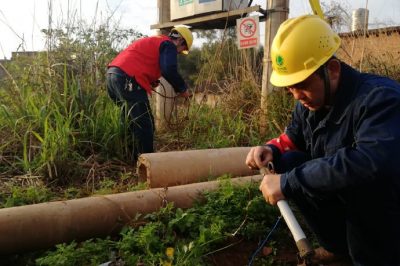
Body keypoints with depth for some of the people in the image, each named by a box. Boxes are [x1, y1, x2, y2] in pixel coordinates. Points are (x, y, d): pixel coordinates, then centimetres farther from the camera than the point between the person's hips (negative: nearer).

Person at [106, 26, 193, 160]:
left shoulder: (153, 41, 31)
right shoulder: (168, 45, 3)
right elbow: (170, 70, -12)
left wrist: (151, 80, 21)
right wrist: (182, 89, 0)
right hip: (128, 80, -10)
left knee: (133, 121, 20)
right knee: (145, 124, -4)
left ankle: (137, 158, 28)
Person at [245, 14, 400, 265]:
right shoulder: (308, 102, -5)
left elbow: (376, 164, -45)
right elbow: (292, 139, 12)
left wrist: (288, 182, -41)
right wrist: (272, 149, -14)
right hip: (344, 197, 8)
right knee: (288, 162, -11)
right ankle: (338, 245, 7)